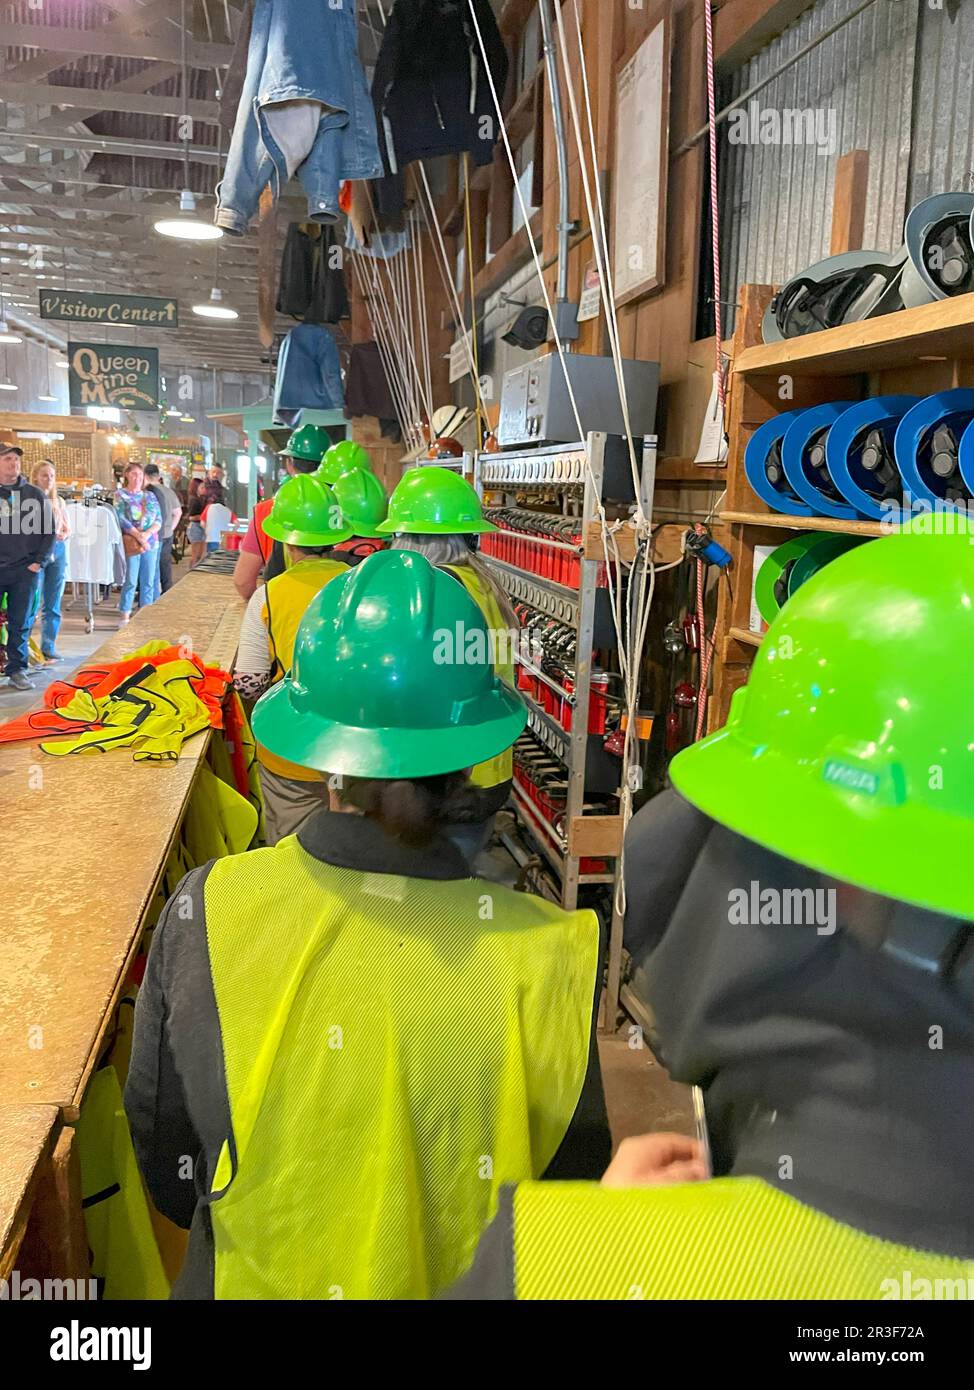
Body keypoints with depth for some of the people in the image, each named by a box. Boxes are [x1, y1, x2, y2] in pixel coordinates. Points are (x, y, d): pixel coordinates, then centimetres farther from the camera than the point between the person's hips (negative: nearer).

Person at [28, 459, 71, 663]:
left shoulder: (58, 501, 14)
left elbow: (68, 529, 17)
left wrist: (62, 535, -5)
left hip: (58, 552, 5)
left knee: (53, 605, 7)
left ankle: (49, 647, 13)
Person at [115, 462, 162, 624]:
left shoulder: (150, 496, 15)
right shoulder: (120, 495, 3)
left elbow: (159, 520, 7)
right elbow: (122, 520, -9)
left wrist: (147, 534, -11)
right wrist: (138, 536, -17)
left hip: (151, 543, 4)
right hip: (131, 544, -4)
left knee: (148, 582, 6)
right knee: (130, 581, -5)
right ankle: (125, 616, 1)